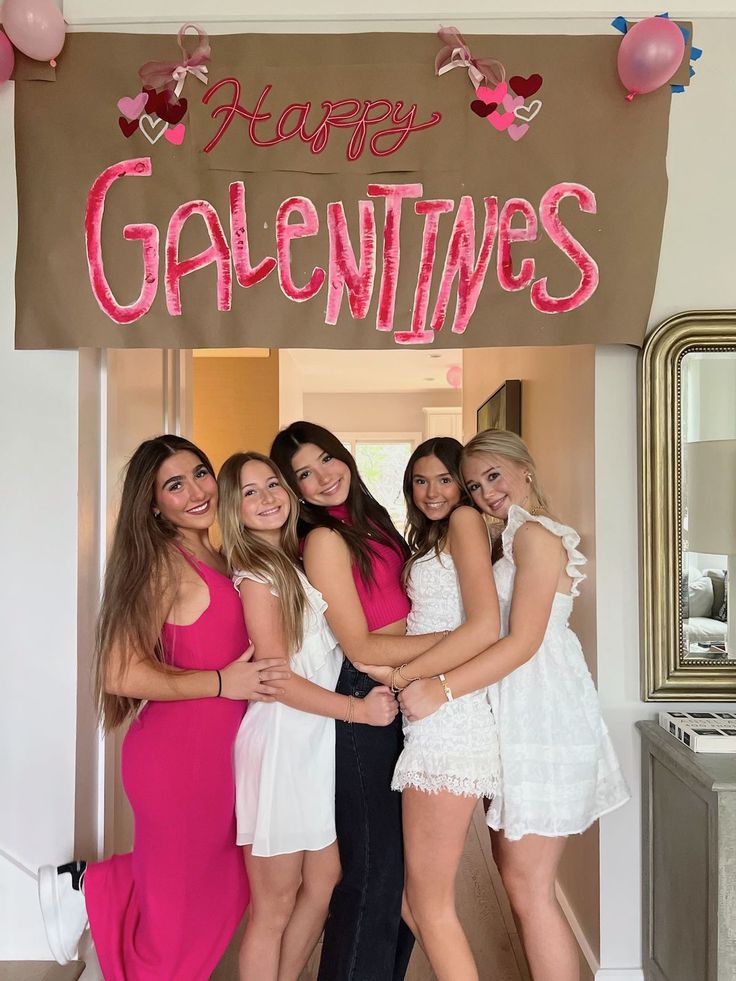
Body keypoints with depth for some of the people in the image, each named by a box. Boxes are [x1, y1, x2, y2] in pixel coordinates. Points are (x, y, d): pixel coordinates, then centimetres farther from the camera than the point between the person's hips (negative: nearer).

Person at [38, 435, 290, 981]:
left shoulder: (214, 558, 7)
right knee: (178, 912, 11)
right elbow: (121, 674, -21)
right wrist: (223, 682, -22)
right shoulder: (164, 561, -16)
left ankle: (87, 884, 31)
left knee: (225, 883, 22)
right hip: (179, 754, -8)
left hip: (212, 751, 8)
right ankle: (88, 887, 34)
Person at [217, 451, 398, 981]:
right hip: (280, 742, -8)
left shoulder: (300, 560, 10)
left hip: (319, 739, 8)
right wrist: (358, 709, -13)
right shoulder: (256, 574, -13)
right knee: (275, 906, 7)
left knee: (324, 881, 18)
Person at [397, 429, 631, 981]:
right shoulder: (515, 538, 18)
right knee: (514, 872, 16)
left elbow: (523, 641, -20)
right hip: (518, 715, 9)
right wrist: (415, 675, 3)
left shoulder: (536, 535, -12)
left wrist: (441, 690, -24)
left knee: (528, 888, -2)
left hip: (542, 714, -9)